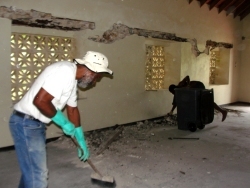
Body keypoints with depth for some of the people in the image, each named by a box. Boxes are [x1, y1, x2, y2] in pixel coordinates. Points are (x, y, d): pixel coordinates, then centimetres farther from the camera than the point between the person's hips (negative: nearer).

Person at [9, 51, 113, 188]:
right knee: (38, 177, -2)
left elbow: (72, 109, 18)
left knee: (31, 170, 23)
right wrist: (64, 123, -15)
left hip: (36, 124, 10)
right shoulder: (65, 71, -22)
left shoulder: (73, 79, 11)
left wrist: (81, 141, 22)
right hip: (27, 123, -10)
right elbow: (40, 101, -28)